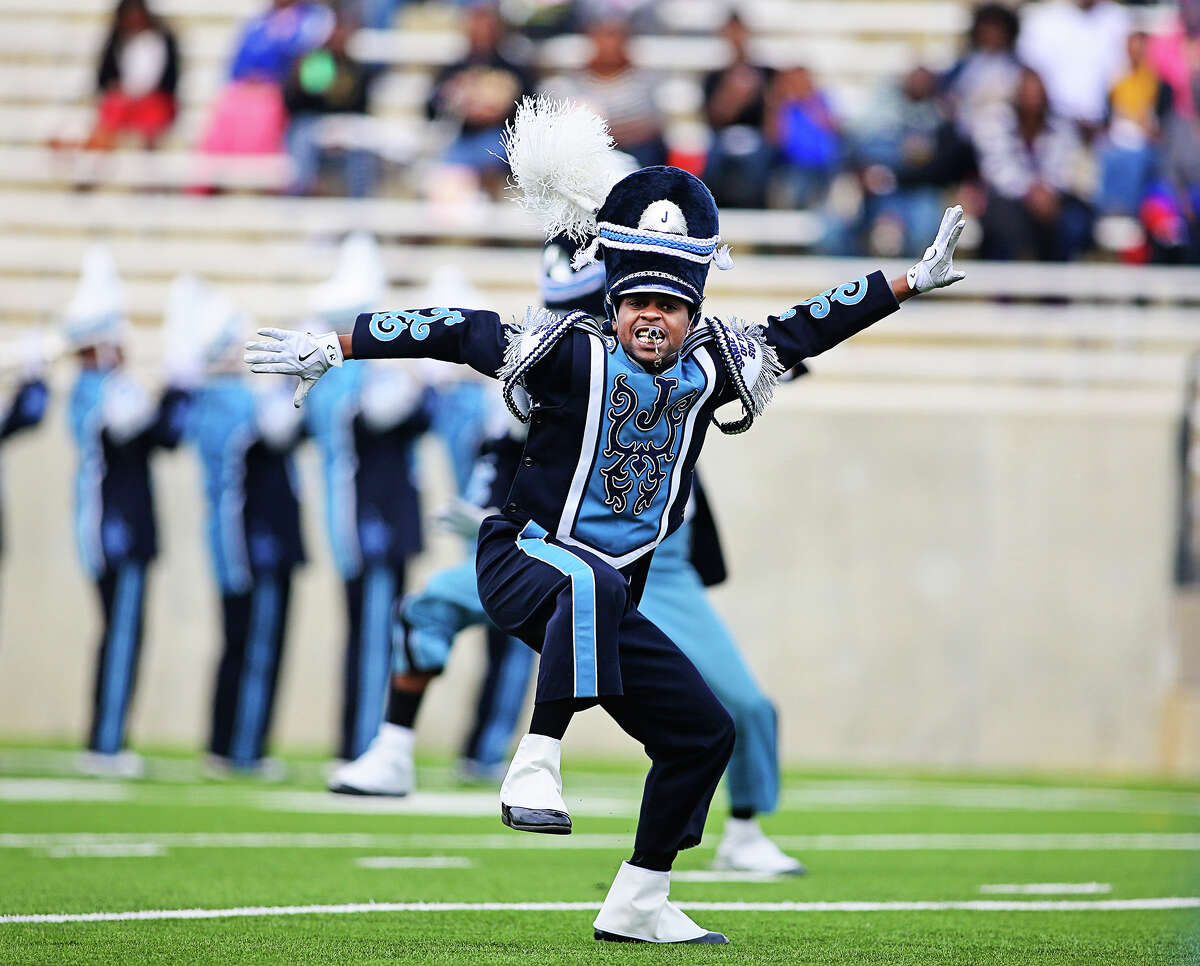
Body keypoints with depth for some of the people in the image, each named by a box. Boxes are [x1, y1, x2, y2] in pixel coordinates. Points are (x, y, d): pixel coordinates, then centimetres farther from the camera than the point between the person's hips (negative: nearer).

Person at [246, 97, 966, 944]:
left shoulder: (708, 370, 4)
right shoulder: (573, 357, -10)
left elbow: (805, 330, 11)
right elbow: (452, 333, -9)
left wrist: (912, 281, 12)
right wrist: (331, 349, -11)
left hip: (605, 601, 7)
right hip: (526, 558, -7)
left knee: (705, 732, 7)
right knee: (595, 583, -41)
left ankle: (637, 904, 18)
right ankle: (536, 763, -40)